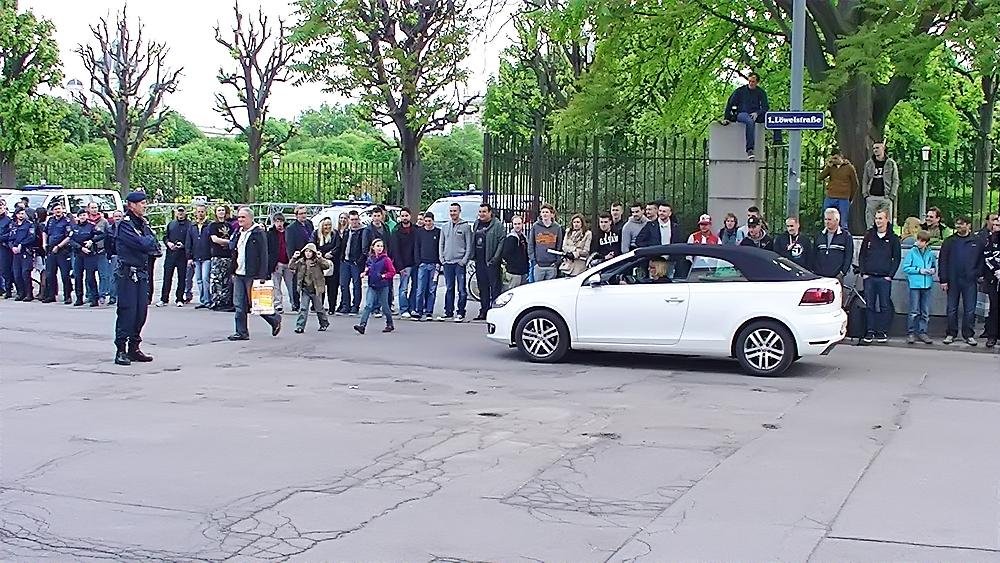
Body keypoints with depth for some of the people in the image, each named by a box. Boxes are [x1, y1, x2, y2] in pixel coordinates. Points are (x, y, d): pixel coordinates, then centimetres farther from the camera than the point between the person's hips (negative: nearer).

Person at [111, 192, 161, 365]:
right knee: (127, 311, -8)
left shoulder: (143, 223, 16)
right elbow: (141, 243, -20)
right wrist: (150, 241, -1)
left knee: (141, 311, 8)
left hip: (142, 272, 8)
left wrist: (148, 244, -7)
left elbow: (154, 244, 12)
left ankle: (134, 348, 17)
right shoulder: (124, 224, -10)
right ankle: (121, 351, -3)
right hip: (128, 273, -8)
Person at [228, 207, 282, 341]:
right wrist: (233, 272, 16)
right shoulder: (238, 233, 15)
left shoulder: (258, 233, -9)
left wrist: (262, 276, -18)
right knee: (239, 305, 3)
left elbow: (263, 255, -13)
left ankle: (275, 319, 19)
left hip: (252, 275, -7)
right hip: (239, 275, 7)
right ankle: (242, 332, 8)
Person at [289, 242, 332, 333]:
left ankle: (324, 323, 32)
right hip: (304, 289, 2)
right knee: (303, 308, -4)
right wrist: (294, 258, -10)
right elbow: (291, 268, 1)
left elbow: (327, 265, -18)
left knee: (319, 308, 12)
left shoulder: (318, 262, -5)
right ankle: (300, 326, -4)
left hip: (316, 289, -2)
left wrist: (320, 258, -27)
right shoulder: (301, 262, 5)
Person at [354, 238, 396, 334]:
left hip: (383, 286, -3)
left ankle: (390, 324, 24)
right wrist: (366, 272, 1)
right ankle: (362, 324, -15)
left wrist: (384, 276, -19)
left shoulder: (386, 259, -8)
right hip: (372, 286, 3)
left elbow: (393, 272, -7)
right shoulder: (370, 259, 6)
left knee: (384, 306, 6)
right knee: (368, 305, -7)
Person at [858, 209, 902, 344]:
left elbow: (897, 258, 4)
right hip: (869, 277, 2)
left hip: (885, 278, -2)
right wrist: (863, 272, 2)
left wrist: (890, 275, -5)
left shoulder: (893, 238, 3)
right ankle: (870, 331, 9)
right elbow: (861, 255, 11)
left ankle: (883, 332, 6)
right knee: (870, 305, 4)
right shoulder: (869, 236, 9)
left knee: (885, 306, 0)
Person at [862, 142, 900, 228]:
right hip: (872, 197, 2)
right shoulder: (869, 164, 12)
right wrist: (865, 194, 0)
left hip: (886, 197, -2)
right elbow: (864, 180, 13)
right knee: (869, 220, -1)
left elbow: (895, 181, 4)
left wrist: (892, 195, -6)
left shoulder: (891, 163, 6)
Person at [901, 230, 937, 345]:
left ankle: (922, 332, 16)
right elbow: (905, 268, -5)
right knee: (914, 312, -4)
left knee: (926, 312, 7)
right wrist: (919, 270, -13)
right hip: (915, 284, -4)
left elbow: (935, 266, 18)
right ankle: (911, 333, 3)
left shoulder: (930, 253, 7)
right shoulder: (912, 252, -3)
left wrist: (933, 270, -4)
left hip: (927, 285, 4)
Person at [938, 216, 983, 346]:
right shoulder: (949, 241, 4)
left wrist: (980, 274, -2)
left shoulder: (977, 241, 4)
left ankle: (969, 335, 9)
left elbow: (981, 260, 7)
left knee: (970, 310, 2)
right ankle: (951, 334, 14)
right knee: (952, 309, 6)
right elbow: (943, 261, 2)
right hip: (953, 281, 1)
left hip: (970, 281, -1)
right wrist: (943, 279, -4)